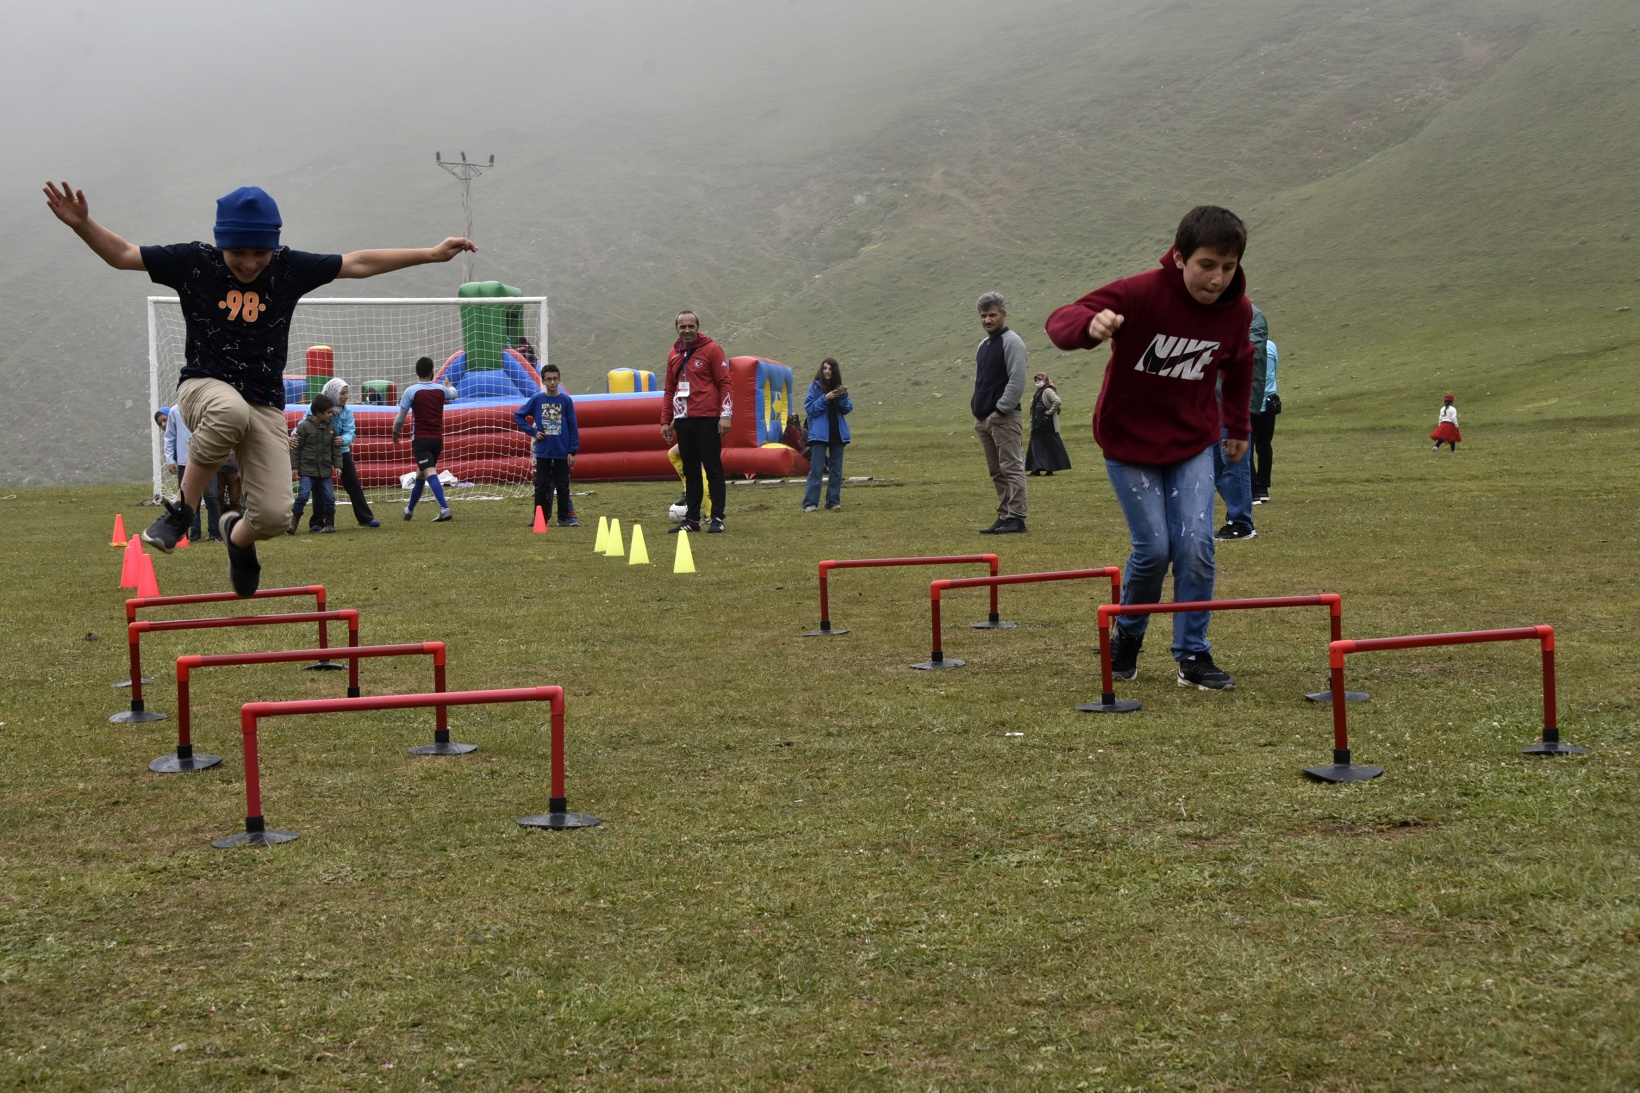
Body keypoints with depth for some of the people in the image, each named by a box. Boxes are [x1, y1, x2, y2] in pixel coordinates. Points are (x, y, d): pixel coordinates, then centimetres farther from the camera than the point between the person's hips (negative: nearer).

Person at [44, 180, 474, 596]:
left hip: (265, 407, 2)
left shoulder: (289, 268, 0)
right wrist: (83, 224, -19)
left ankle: (238, 535, 30)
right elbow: (122, 255, -1)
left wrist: (431, 254, 6)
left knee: (274, 515, -11)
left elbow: (359, 263, 7)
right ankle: (183, 509, -20)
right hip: (204, 388, -2)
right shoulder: (195, 262, -4)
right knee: (231, 409, -41)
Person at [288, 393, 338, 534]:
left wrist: (337, 465, 3)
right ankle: (293, 524, -1)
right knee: (303, 495, -11)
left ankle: (329, 524, 18)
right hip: (308, 468, -4)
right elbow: (297, 448, -4)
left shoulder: (331, 426, 6)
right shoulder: (304, 426, -7)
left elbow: (335, 448, 11)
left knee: (329, 497, 3)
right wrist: (295, 467, -5)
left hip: (325, 469, 4)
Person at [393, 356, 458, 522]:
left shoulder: (411, 391, -9)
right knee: (421, 474, 19)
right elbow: (453, 394, 30)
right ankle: (410, 509, 31)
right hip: (437, 438, 5)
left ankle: (444, 508, -32)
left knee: (430, 473, -16)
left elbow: (401, 416, -5)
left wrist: (395, 431, 14)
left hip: (421, 439, -5)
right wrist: (448, 385, 53)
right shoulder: (441, 389, 4)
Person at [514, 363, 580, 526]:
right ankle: (540, 517, 12)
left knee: (563, 486, 4)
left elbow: (573, 427, 0)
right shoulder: (537, 399, 0)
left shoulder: (566, 400, -1)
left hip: (562, 452, 0)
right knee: (541, 486, 5)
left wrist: (572, 451, -3)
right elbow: (518, 416, 7)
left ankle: (565, 518, 11)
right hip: (543, 451, 0)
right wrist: (533, 432, -3)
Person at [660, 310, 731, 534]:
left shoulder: (711, 349, -2)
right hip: (683, 421, 6)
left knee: (713, 469, -4)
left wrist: (725, 415, -13)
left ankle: (717, 518, -2)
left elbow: (724, 383, -6)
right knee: (690, 471, 9)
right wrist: (665, 421, 13)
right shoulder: (673, 355, 14)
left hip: (707, 420, -5)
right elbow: (670, 390, 18)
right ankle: (692, 518, 13)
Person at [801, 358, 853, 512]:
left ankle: (833, 502, 13)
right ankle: (810, 503, -10)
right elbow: (809, 409, -8)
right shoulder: (815, 387, -2)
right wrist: (825, 398, -19)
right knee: (816, 469, -9)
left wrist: (844, 397, -14)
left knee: (836, 470, 7)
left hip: (838, 434, 4)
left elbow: (848, 410, 4)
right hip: (820, 434, -4)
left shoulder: (839, 387, 9)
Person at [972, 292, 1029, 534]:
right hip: (983, 419, 9)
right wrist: (976, 405, 15)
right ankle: (1004, 517, 14)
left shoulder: (1011, 342, -8)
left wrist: (1001, 409, -18)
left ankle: (1016, 518, -9)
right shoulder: (983, 345, 21)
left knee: (1011, 468, -9)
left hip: (1004, 417, -9)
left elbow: (1017, 380, -16)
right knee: (997, 472, 10)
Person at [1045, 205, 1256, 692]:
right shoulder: (1140, 294, -24)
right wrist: (1091, 324, -52)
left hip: (1192, 443, 3)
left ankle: (1193, 655, 4)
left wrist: (1237, 426, 23)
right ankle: (1127, 636, 22)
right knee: (1154, 549, -6)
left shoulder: (1238, 311, -8)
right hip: (1129, 441, -3)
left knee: (1196, 546, -10)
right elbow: (1059, 321, -29)